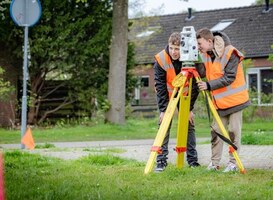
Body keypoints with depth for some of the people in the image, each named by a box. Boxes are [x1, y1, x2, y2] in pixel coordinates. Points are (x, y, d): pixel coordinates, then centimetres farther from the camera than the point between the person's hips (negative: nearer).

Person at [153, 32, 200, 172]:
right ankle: (161, 161, -9)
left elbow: (194, 86, -15)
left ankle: (192, 160, 4)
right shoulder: (161, 59, -24)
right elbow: (160, 86, -21)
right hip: (167, 95, -1)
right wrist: (163, 109, -24)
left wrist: (190, 108, -17)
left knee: (189, 125, -3)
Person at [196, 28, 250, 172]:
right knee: (216, 131, 3)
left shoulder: (230, 53, -18)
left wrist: (209, 85, -27)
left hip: (234, 99, -6)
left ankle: (233, 163, 5)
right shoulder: (206, 54, 4)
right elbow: (202, 73, -1)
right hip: (219, 101, 6)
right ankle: (214, 163, 8)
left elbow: (229, 78, -22)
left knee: (233, 131, -2)